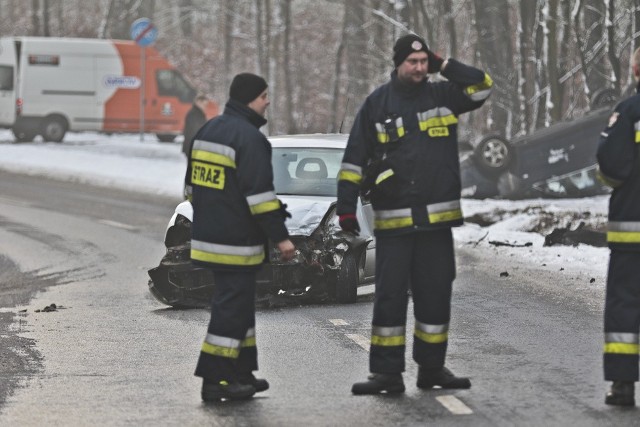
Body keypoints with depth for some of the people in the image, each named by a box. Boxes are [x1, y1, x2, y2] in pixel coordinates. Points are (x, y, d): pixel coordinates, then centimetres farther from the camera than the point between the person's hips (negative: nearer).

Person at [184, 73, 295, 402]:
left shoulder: (207, 131, 13)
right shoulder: (248, 137, -16)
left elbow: (192, 186, 20)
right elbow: (259, 194, -20)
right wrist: (280, 236, -15)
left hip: (208, 235, 9)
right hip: (236, 244, -9)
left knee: (239, 305, 18)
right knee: (231, 309, -5)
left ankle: (240, 373, 23)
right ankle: (214, 380, -6)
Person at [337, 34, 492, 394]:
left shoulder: (441, 97, 8)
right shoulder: (377, 104, 2)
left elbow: (482, 88, 0)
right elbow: (355, 161, 3)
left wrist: (444, 66, -3)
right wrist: (347, 207, -3)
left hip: (437, 219, 2)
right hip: (392, 222, -2)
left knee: (436, 296, 8)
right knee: (390, 296, -3)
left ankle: (432, 367, 19)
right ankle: (387, 372, 1)